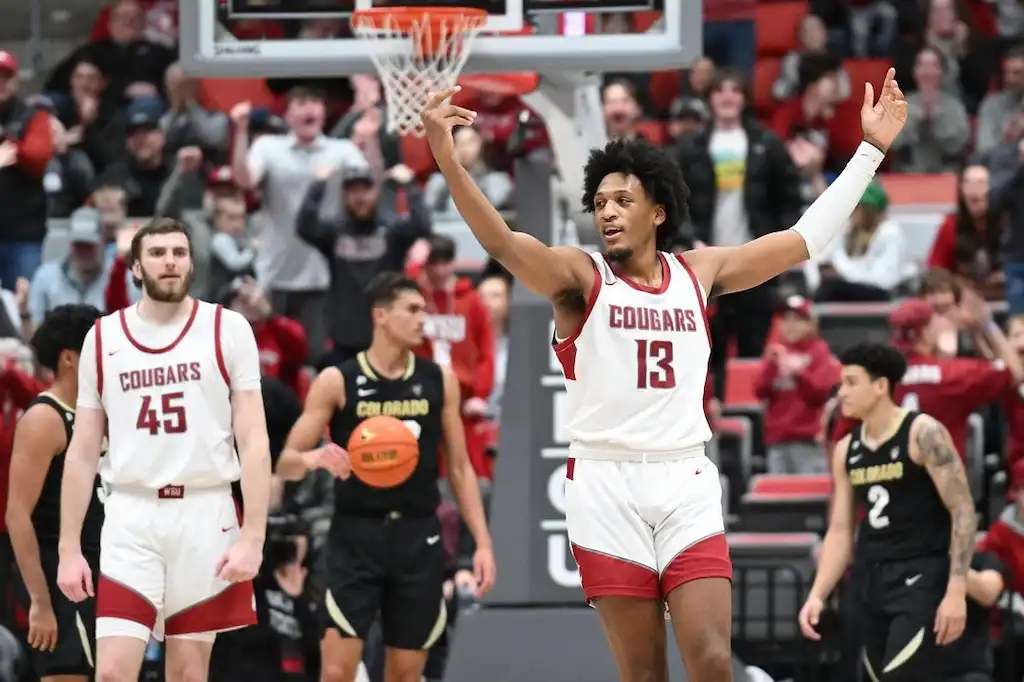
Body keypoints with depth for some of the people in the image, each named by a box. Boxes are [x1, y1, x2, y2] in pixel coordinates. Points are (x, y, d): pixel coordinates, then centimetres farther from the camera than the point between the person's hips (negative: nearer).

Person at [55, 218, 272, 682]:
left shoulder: (228, 330, 0)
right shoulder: (102, 338, 7)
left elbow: (254, 443, -3)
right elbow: (82, 453, 10)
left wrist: (252, 537, -12)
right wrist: (68, 548, 4)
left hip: (205, 514, -1)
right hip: (130, 519, 1)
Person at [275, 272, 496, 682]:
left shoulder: (439, 381, 6)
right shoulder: (337, 382, -3)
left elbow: (459, 467, 12)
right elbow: (285, 464, -2)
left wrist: (482, 541, 3)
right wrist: (312, 458, -26)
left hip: (418, 536, 3)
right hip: (356, 536, -3)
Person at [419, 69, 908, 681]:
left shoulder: (699, 273, 12)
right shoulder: (581, 278, 1)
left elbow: (807, 238, 18)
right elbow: (502, 242, -17)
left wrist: (872, 149, 17)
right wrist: (447, 159, -34)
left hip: (687, 484, 2)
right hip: (608, 486, -2)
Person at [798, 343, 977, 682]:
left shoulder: (923, 434, -10)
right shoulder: (846, 450, 10)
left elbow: (963, 512, -13)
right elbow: (840, 531, 14)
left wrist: (956, 591, -20)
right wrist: (817, 595, 2)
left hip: (921, 580, -7)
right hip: (873, 582, 7)